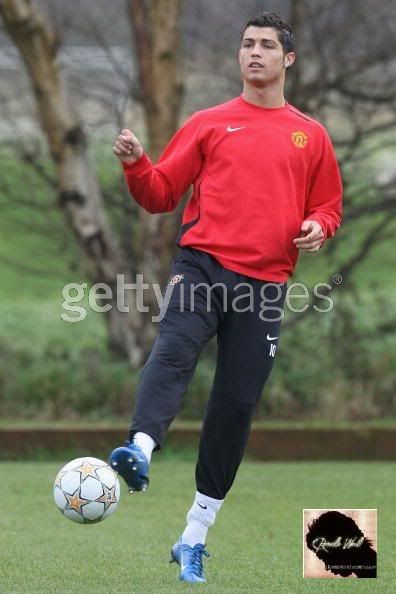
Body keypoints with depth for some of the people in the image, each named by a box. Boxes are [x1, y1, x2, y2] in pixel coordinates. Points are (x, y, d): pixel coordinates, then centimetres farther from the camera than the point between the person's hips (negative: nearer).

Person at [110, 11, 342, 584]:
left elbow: (328, 208, 21)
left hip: (265, 282, 1)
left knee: (237, 404, 1)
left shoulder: (311, 136, 14)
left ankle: (195, 537, 11)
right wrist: (136, 165, -10)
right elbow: (161, 194, 10)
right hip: (202, 262, -1)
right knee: (173, 351, -30)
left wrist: (318, 229, -2)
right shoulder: (210, 123, 11)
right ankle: (140, 450, -55)